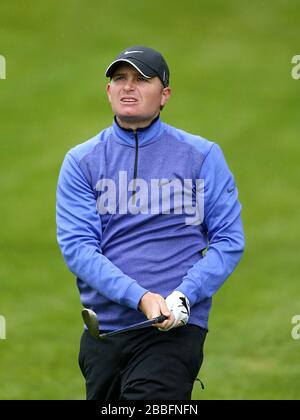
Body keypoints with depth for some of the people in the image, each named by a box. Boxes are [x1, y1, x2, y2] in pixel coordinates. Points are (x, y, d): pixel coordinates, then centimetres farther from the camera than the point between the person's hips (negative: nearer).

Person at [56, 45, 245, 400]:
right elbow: (76, 246, -4)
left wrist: (183, 297, -15)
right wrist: (140, 298, -18)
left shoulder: (203, 156, 5)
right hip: (103, 331, 3)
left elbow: (228, 240, 2)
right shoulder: (81, 161, 7)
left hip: (176, 330, -3)